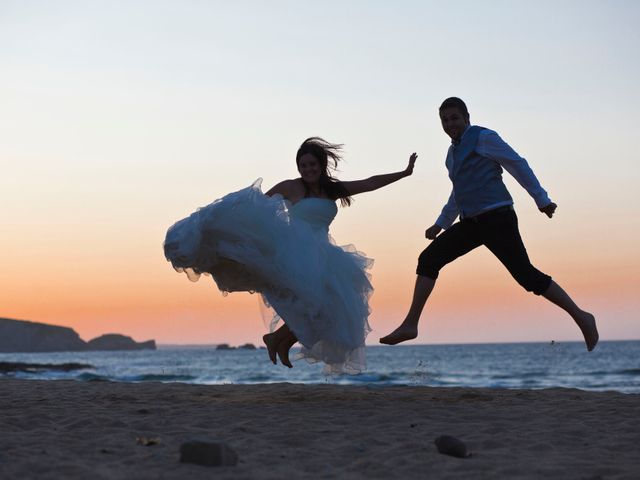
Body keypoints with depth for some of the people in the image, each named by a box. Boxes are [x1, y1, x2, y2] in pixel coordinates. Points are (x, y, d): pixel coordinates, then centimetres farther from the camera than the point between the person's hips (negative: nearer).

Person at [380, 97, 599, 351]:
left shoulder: (483, 137, -3)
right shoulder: (453, 152, 21)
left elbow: (517, 164, -3)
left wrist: (541, 199, -6)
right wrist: (440, 224, 33)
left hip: (497, 218, -8)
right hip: (472, 223, 8)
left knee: (526, 275, -12)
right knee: (428, 259, -2)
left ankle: (581, 318, 0)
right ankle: (410, 325, -3)